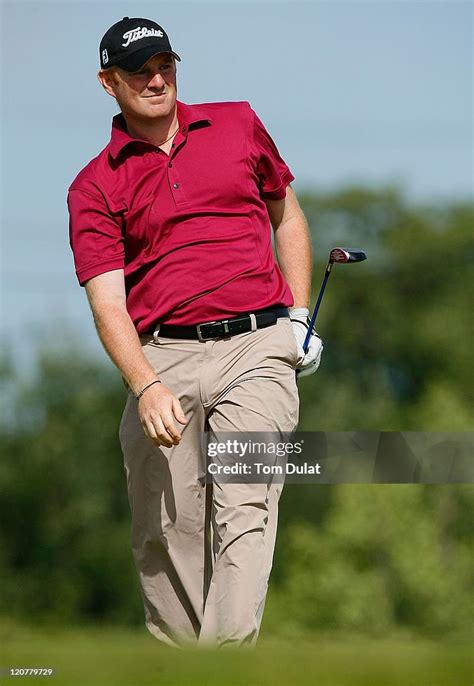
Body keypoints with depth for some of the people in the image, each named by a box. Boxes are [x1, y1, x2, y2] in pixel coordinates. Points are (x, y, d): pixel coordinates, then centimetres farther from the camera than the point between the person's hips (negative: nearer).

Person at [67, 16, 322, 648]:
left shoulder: (239, 124, 15)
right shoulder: (95, 186, 7)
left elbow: (287, 217, 27)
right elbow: (107, 302, -3)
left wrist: (299, 319, 15)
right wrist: (146, 388, -19)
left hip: (257, 347, 0)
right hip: (162, 359, 0)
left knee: (245, 507, -17)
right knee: (166, 532, -1)